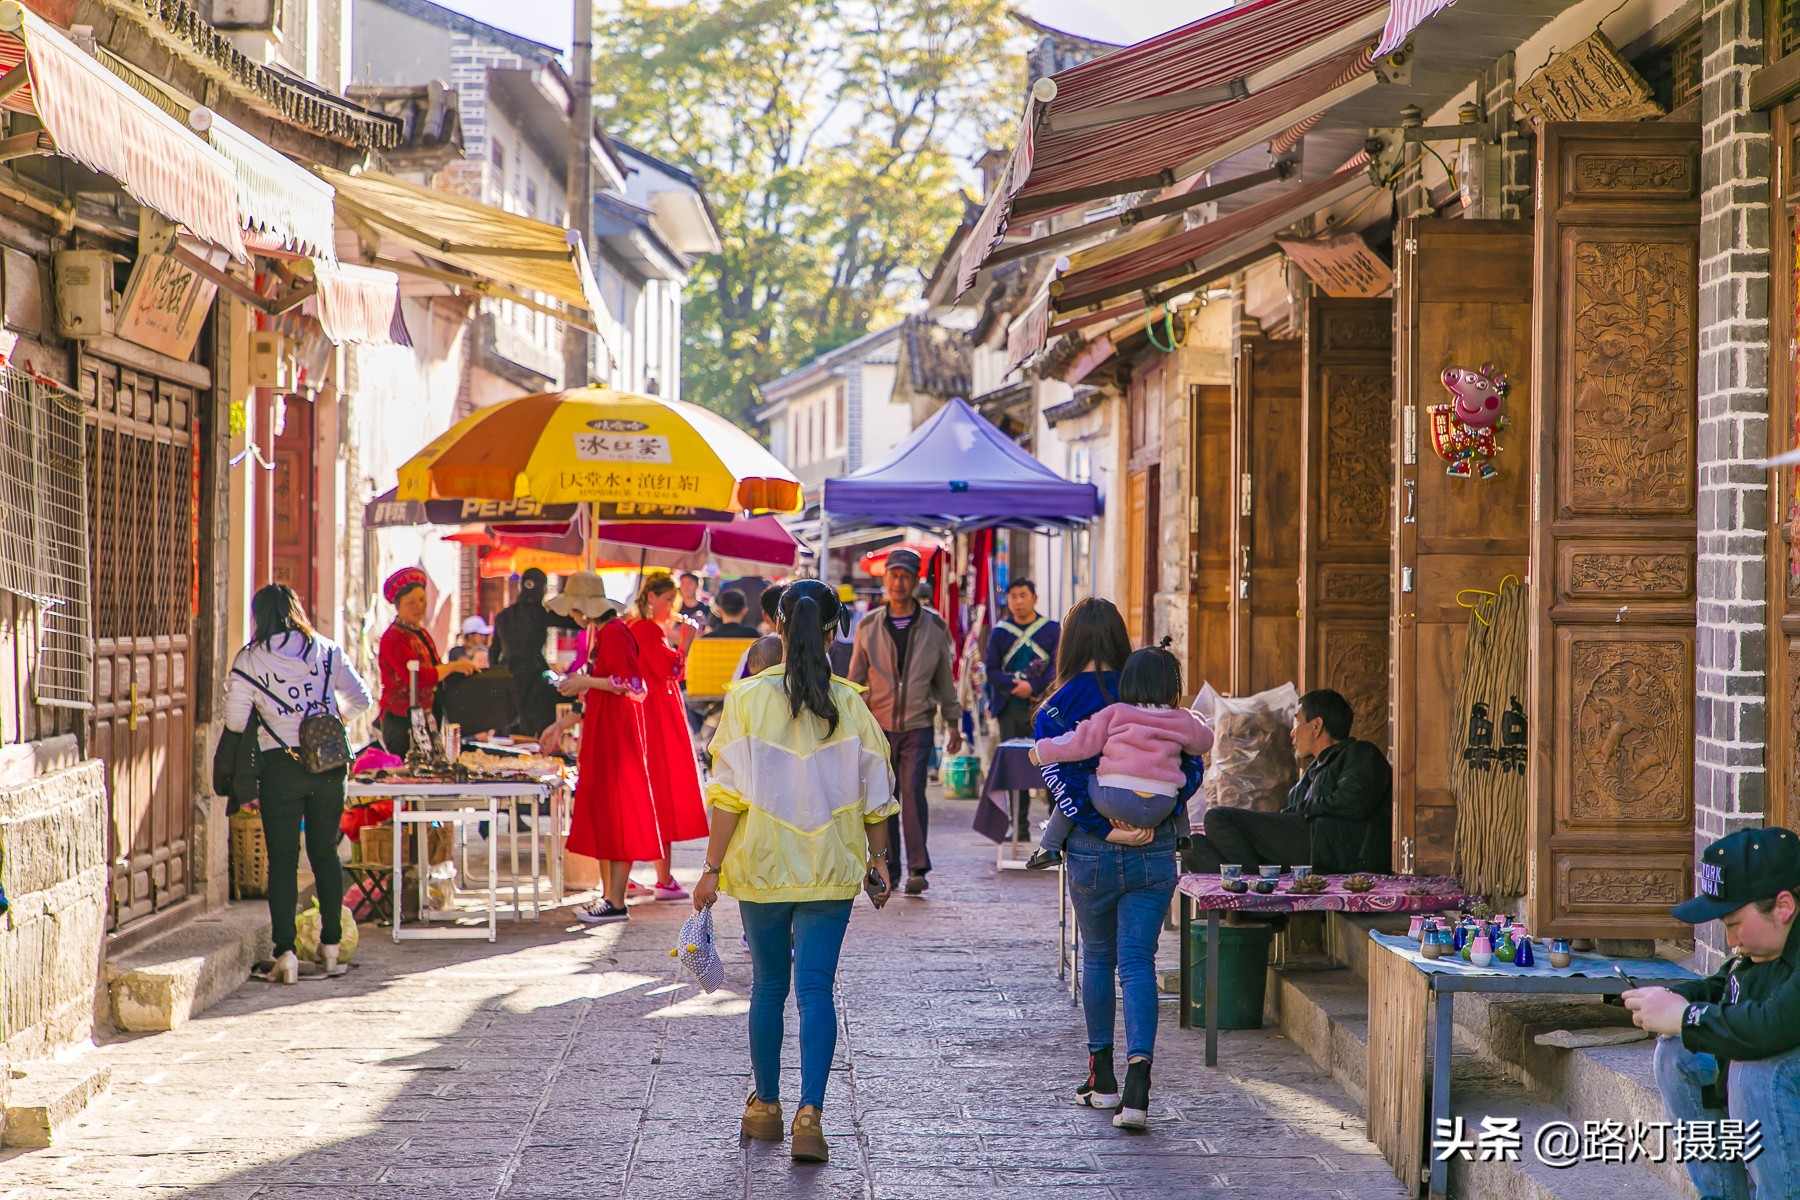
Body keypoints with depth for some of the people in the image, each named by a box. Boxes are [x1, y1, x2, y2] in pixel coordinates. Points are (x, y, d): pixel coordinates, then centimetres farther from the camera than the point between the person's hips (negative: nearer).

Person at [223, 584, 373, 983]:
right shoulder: (326, 651, 3)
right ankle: (331, 946, 19)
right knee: (325, 854, 14)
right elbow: (360, 699, 5)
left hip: (281, 766, -3)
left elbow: (235, 721, -3)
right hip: (328, 765, 3)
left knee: (282, 860, 2)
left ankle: (285, 952, -6)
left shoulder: (250, 660, -4)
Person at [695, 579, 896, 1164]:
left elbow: (728, 795, -9)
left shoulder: (747, 699, -8)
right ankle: (810, 1113, -13)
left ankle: (765, 1105, 26)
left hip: (762, 866, 0)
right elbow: (874, 796, 1)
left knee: (768, 984, 15)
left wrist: (712, 868, -3)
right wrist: (878, 859, 13)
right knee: (816, 988, 0)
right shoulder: (850, 705, -5)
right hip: (830, 870, 0)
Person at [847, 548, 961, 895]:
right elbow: (856, 680, 10)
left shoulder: (934, 627, 5)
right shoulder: (868, 627, 5)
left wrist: (953, 724, 14)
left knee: (913, 792, -12)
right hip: (878, 726, 1)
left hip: (917, 726, -1)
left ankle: (917, 869, -11)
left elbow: (944, 680, 12)